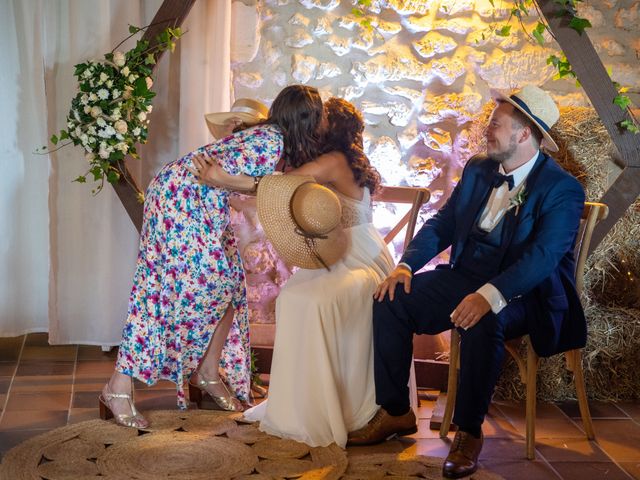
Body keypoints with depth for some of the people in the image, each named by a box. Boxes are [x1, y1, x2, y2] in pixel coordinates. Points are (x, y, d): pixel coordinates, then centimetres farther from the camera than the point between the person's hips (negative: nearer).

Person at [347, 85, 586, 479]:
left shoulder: (562, 189, -13)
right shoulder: (478, 169, 9)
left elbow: (543, 255, -26)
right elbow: (443, 222, 11)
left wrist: (491, 295, -41)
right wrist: (407, 265, -7)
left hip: (521, 293, -6)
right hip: (465, 276, 7)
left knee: (482, 323, -38)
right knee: (392, 302, -12)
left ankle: (469, 432, -18)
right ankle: (395, 412, 0)